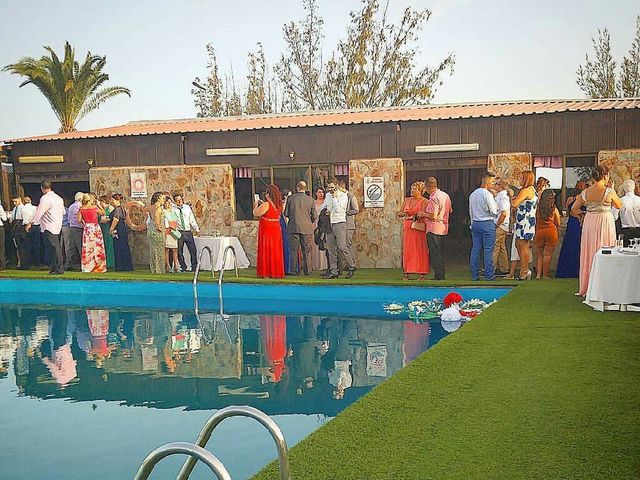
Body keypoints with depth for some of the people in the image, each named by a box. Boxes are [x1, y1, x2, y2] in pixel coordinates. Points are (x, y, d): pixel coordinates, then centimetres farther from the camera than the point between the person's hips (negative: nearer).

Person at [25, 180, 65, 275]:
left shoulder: (45, 198, -13)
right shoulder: (58, 198, 13)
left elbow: (39, 212, -12)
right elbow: (63, 212, 20)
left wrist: (31, 223, -5)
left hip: (49, 227, -9)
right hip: (57, 226, 9)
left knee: (54, 247, -8)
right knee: (55, 247, 12)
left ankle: (59, 269, -7)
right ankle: (53, 267, 16)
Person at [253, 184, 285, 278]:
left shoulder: (266, 205, -17)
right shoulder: (279, 205, 4)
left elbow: (256, 213, -9)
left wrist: (256, 205, 7)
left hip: (266, 230, -6)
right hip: (276, 229, 6)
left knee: (266, 250, 2)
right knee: (276, 251, 10)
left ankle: (265, 272, 4)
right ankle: (276, 272, 13)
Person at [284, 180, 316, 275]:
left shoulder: (290, 198, -3)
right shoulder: (310, 200, -1)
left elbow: (286, 213, 0)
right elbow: (314, 216, 2)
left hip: (293, 227, 0)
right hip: (307, 228, 1)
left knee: (293, 250, 4)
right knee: (307, 251, 6)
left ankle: (293, 270, 2)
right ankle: (307, 270, 6)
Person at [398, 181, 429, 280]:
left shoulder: (424, 201, -2)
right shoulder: (407, 200, 14)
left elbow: (422, 213, -14)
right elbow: (399, 213, 15)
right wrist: (404, 214, -5)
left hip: (419, 228, -5)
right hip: (407, 227, 5)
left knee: (420, 249, -4)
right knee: (407, 249, 2)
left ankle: (422, 273, -1)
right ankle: (406, 273, 5)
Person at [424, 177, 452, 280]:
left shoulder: (434, 198, -16)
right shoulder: (446, 195, 11)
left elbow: (433, 216, -21)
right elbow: (450, 211, 20)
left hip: (434, 229, -9)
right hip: (444, 229, 9)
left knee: (434, 254, -3)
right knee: (440, 253, 15)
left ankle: (439, 276, -2)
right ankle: (441, 275, 18)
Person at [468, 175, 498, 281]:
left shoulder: (472, 194, 11)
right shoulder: (487, 194, -11)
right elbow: (494, 211, -10)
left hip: (475, 224, 7)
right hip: (487, 223, -7)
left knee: (475, 249, 6)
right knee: (488, 250, -4)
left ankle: (474, 275, 7)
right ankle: (489, 275, -5)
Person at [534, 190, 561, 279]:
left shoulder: (538, 208, 3)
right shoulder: (554, 209, -1)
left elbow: (536, 222, 6)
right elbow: (558, 224, 5)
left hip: (539, 231, 2)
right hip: (551, 231, -2)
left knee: (540, 254, 12)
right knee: (547, 254, 0)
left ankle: (538, 274, 4)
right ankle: (545, 275, 1)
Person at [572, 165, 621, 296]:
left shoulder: (585, 192, -1)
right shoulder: (609, 192, -12)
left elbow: (574, 210, 3)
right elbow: (619, 206, 4)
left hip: (589, 223, 4)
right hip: (605, 223, -4)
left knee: (589, 255, 12)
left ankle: (586, 288, 20)